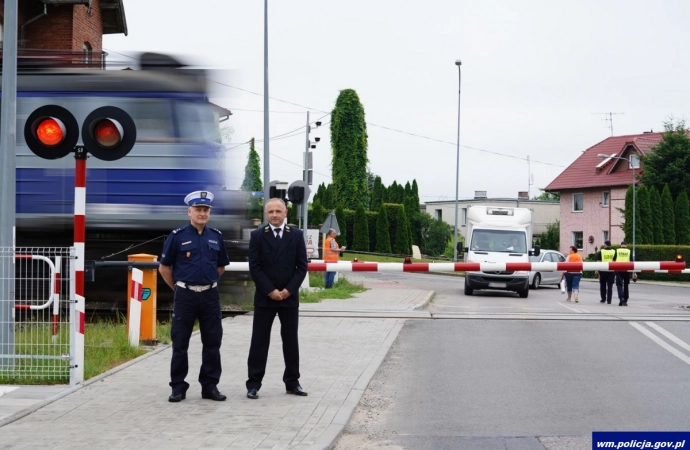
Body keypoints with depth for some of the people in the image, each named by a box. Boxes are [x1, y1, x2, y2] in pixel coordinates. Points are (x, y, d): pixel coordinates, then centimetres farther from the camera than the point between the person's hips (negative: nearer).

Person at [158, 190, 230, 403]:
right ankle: (178, 387, 10)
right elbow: (164, 267, 2)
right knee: (180, 343, 2)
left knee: (212, 343, 5)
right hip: (185, 296, -3)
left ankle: (210, 386, 14)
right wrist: (177, 287, 5)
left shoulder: (216, 236, 7)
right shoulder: (177, 236, -4)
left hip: (210, 296, 3)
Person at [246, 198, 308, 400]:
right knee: (259, 341, 1)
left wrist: (289, 289, -10)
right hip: (264, 297, -2)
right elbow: (254, 268, -5)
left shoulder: (296, 235, 4)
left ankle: (292, 382, 17)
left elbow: (302, 266, 1)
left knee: (290, 340, 8)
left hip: (290, 296, 2)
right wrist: (270, 291, -13)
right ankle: (253, 384, 4)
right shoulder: (257, 235, 0)